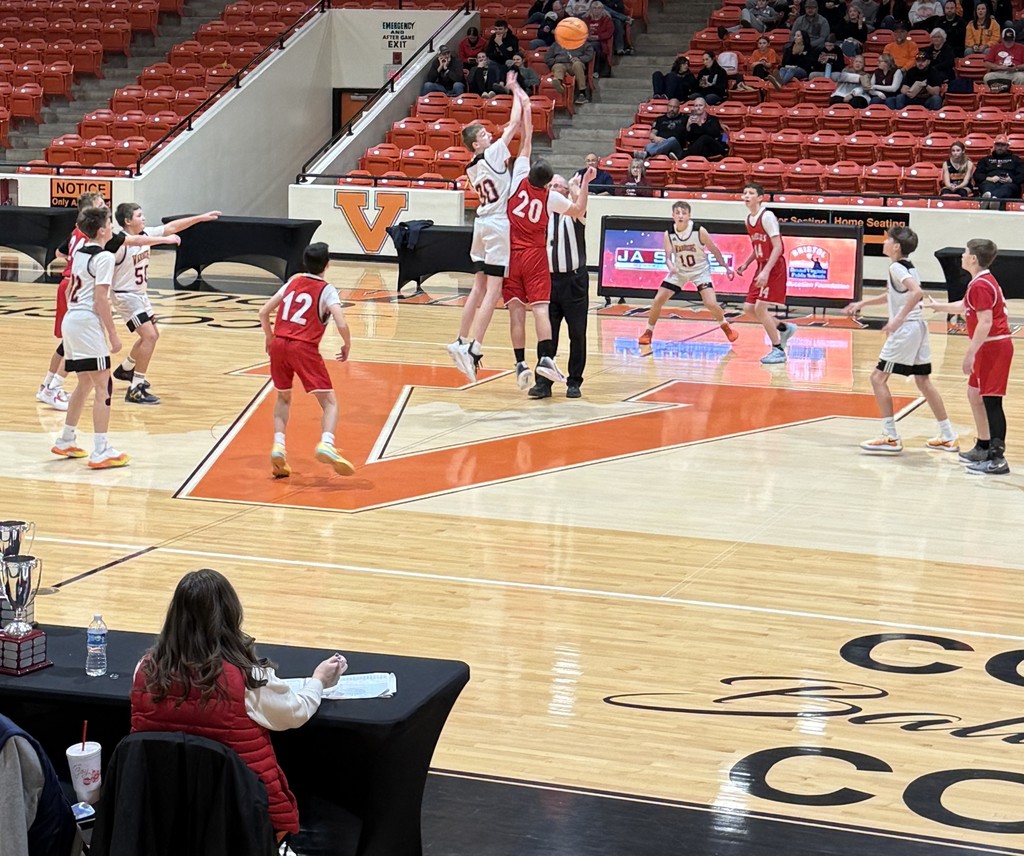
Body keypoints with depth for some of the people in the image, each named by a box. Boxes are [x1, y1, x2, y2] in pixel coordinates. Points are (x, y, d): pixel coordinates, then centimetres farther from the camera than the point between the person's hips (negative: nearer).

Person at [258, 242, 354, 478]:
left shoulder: (292, 283, 16)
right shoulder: (327, 290, 2)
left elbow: (263, 313, 16)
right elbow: (342, 324, -12)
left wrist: (270, 339, 30)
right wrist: (347, 345, 6)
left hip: (278, 344, 5)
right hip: (304, 348, -5)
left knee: (283, 398, 25)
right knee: (329, 402, -2)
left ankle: (278, 445, 6)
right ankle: (326, 444, -28)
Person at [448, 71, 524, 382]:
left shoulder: (472, 168, 10)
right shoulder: (493, 154, -12)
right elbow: (515, 122, -11)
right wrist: (515, 91, 3)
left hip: (483, 223, 8)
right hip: (498, 226, -8)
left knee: (479, 287, 14)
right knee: (493, 291, -9)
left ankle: (461, 342, 16)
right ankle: (474, 348, -16)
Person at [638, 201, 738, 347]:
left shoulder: (699, 231, -21)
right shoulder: (669, 234, -14)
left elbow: (714, 250, -9)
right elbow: (668, 257, -13)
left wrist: (726, 267, -3)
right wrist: (671, 268, -35)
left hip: (700, 270, -3)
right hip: (679, 271, 3)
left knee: (711, 304, -17)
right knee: (658, 300, -6)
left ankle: (725, 326, 12)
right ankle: (648, 332, 13)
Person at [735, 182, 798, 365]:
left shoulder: (767, 217, -17)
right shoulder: (749, 219, 9)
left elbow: (777, 247, -21)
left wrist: (766, 271, -28)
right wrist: (746, 264, 9)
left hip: (774, 268, -9)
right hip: (762, 267, 9)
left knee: (760, 308, -13)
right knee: (749, 308, 6)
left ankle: (778, 350, -3)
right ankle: (784, 328, 23)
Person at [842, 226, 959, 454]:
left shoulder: (897, 267, -14)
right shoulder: (908, 266, 15)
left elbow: (917, 292, -30)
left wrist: (898, 320, -31)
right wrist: (862, 303, 34)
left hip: (905, 329, -9)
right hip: (918, 326, 9)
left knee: (878, 377, -2)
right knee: (923, 381, 14)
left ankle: (890, 437, -3)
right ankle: (947, 437, 16)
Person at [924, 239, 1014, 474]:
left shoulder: (981, 285, -18)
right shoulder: (983, 281, 14)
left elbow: (985, 322, -25)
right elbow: (966, 307, 32)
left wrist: (970, 353, -24)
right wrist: (940, 307, 44)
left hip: (993, 347, -11)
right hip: (990, 347, 11)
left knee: (991, 401, -10)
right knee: (975, 395, 20)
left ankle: (997, 459, -12)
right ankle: (984, 448, 29)